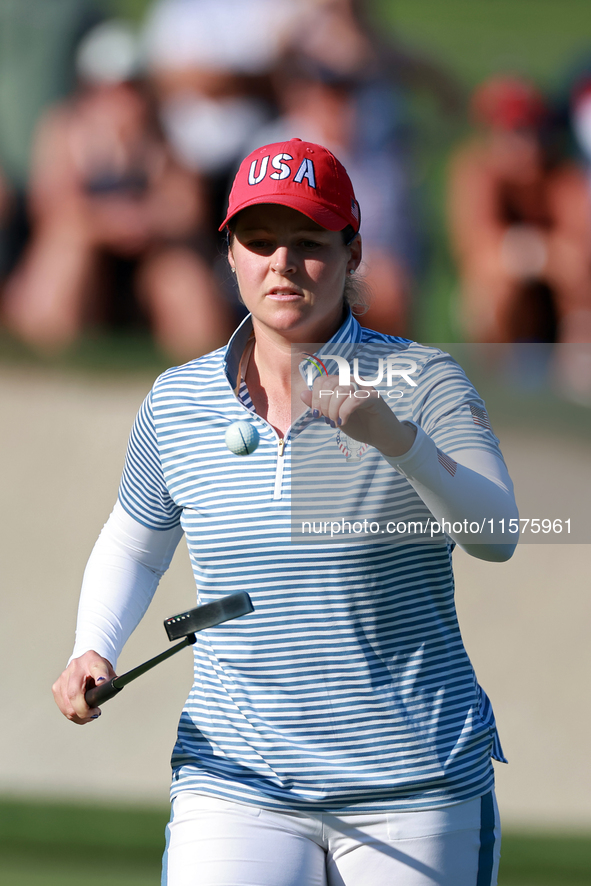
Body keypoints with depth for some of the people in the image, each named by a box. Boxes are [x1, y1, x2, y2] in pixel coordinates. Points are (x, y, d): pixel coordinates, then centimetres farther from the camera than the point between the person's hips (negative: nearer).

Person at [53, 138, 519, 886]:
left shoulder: (421, 382, -3)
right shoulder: (176, 403, 6)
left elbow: (496, 537, -18)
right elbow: (133, 547, 23)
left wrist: (395, 437, -34)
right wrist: (94, 650, 4)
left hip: (415, 786, -1)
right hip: (236, 788, 2)